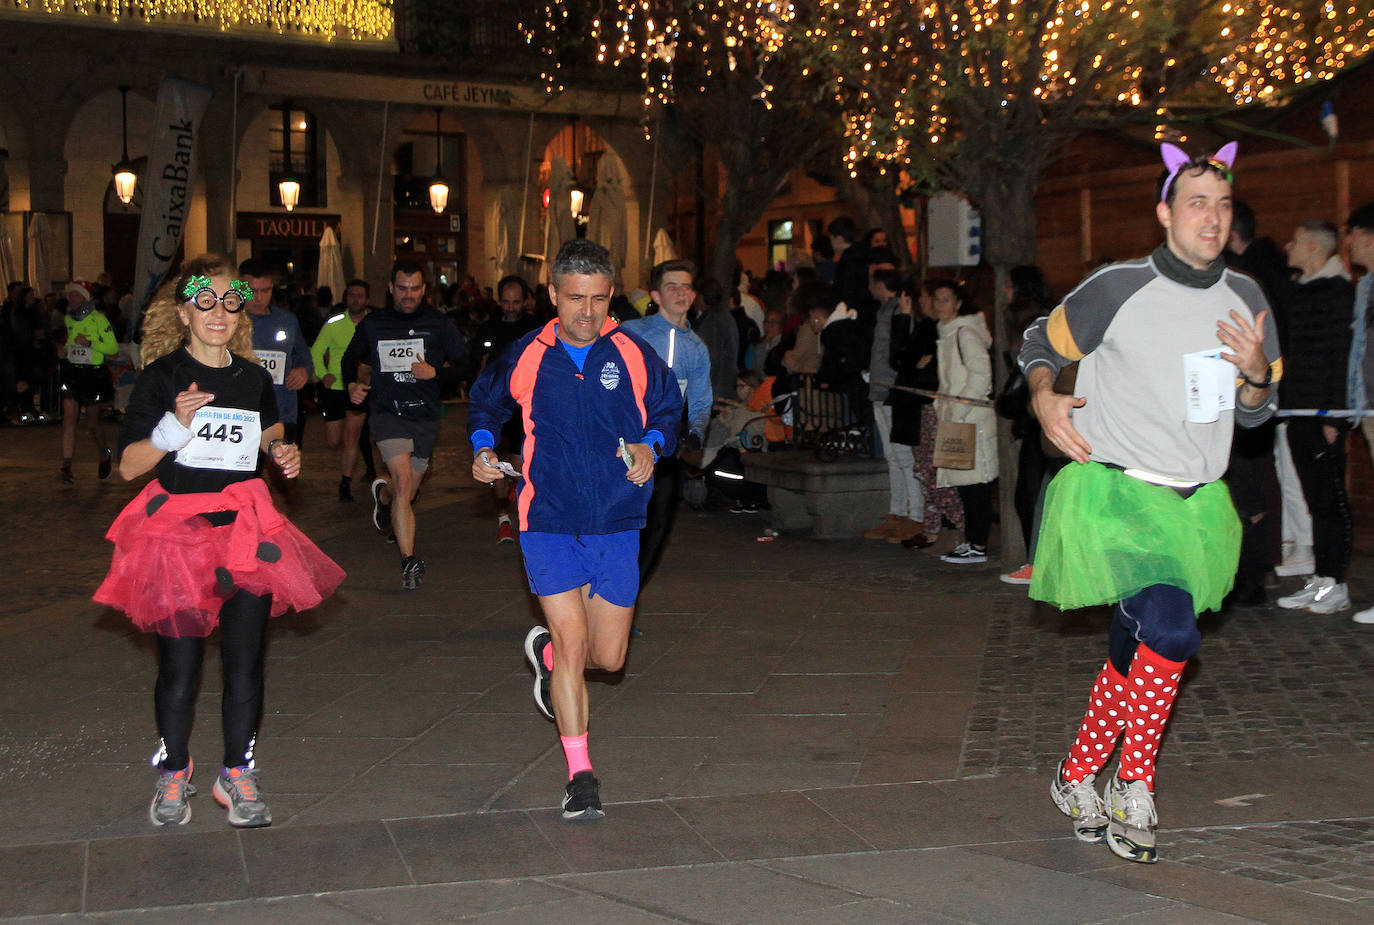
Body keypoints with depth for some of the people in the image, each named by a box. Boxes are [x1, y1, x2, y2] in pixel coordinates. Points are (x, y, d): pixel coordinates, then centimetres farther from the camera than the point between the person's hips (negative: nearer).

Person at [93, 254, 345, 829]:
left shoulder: (254, 378, 9)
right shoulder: (163, 377, -5)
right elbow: (128, 465, -9)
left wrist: (280, 450, 9)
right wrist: (175, 427, -24)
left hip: (246, 532, 4)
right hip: (178, 532, -3)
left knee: (245, 664, 3)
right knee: (179, 668, 1)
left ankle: (236, 776, 18)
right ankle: (173, 774, 21)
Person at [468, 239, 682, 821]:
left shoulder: (633, 354, -2)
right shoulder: (525, 358, -2)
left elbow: (669, 408, 13)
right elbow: (484, 403, 18)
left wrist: (651, 446, -7)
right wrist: (482, 448, 1)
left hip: (617, 523, 2)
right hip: (549, 521, -2)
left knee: (608, 658, 7)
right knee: (573, 643, -9)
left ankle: (546, 652, 42)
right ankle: (579, 775, 4)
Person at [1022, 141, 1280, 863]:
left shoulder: (1245, 299, 5)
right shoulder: (1117, 289, -10)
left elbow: (1255, 412, 13)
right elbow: (1041, 342, 6)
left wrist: (1256, 373, -8)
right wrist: (1044, 397, -13)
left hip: (1196, 504, 6)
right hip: (1115, 494, -6)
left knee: (1135, 653, 12)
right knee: (1172, 631, -23)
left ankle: (1076, 775, 31)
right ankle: (1133, 784, -4)